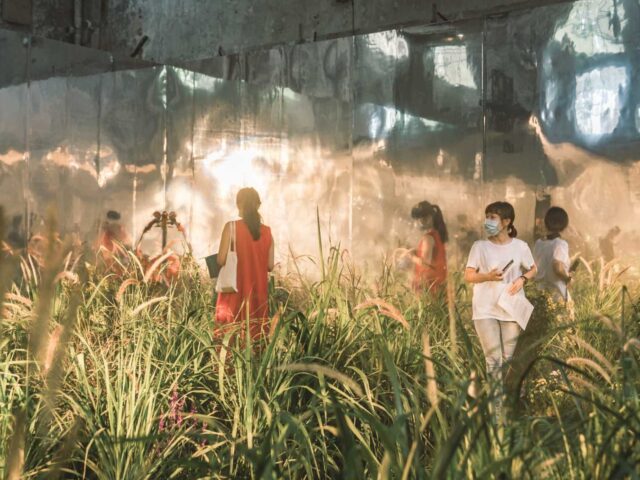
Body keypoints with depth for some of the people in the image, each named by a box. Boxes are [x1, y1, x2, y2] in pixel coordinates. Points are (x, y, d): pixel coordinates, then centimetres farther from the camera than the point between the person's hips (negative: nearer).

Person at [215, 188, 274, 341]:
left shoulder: (231, 227, -8)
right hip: (258, 293, 3)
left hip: (235, 292, -3)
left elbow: (221, 260, -10)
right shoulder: (267, 231, 3)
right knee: (256, 331, 9)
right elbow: (270, 265, 4)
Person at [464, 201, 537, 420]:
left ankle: (507, 406, 20)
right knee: (494, 360, -7)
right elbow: (468, 276, 0)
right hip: (485, 310, -2)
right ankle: (497, 410, -2)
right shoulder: (480, 246, -1)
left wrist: (522, 279, -5)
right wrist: (488, 276, -18)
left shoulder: (520, 246, 2)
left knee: (508, 360, 7)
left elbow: (532, 269, 16)